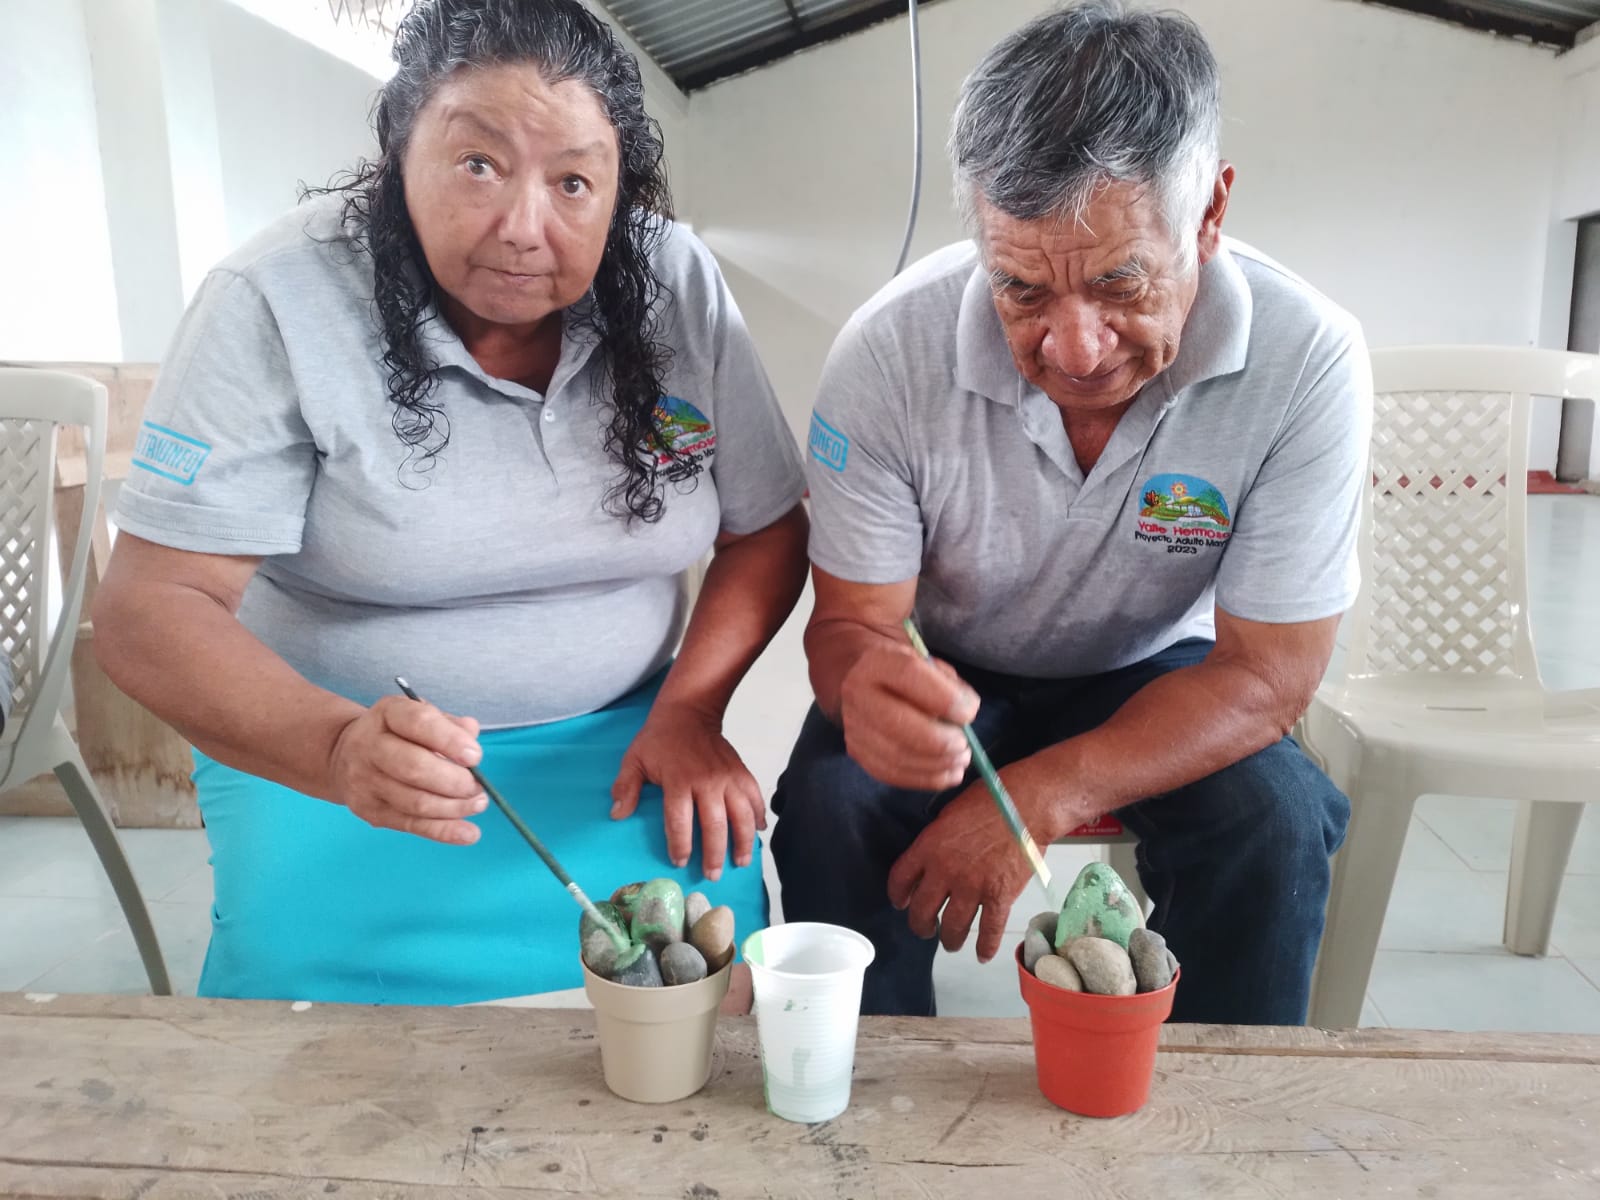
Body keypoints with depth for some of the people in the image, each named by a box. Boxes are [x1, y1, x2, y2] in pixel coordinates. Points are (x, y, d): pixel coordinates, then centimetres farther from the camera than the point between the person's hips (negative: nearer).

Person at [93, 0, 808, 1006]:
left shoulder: (678, 287, -5)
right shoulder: (279, 305, -14)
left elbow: (766, 532, 3)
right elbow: (151, 604, -17)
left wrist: (689, 708, -13)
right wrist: (337, 749, -36)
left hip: (616, 735, 2)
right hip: (317, 744, -1)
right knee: (315, 970, -26)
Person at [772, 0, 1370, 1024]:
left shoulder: (1308, 361, -24)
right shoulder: (889, 352, -25)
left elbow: (1266, 674, -19)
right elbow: (850, 617, -17)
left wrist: (1044, 796, -33)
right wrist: (867, 678, -44)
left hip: (1157, 676, 1)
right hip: (945, 671, 0)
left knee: (1273, 823, -25)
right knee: (830, 805, -26)